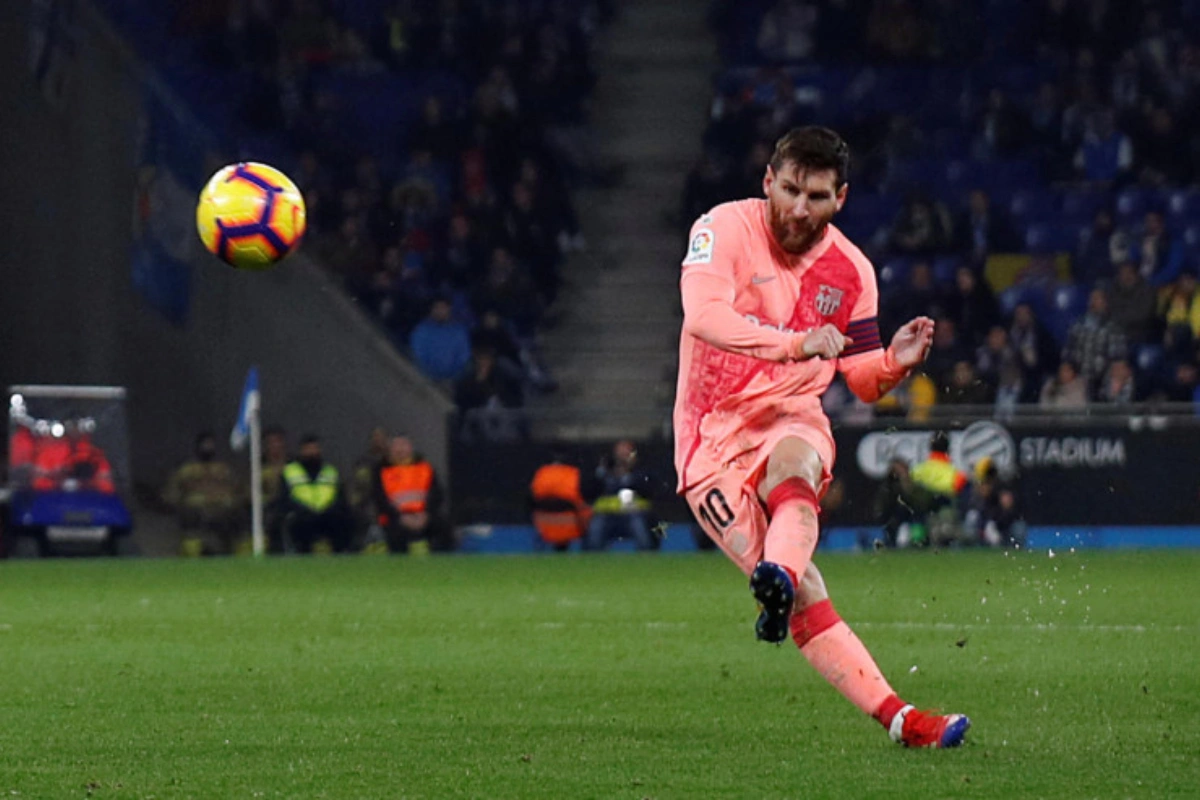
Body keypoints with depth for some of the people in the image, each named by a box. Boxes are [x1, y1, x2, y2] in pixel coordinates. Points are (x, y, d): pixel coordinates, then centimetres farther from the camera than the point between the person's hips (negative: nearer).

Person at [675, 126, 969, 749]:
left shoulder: (849, 270, 6)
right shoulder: (725, 229, -8)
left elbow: (861, 380, 15)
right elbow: (703, 315, -27)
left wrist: (894, 362, -8)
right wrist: (795, 343, -39)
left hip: (793, 422, 3)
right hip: (714, 440, -3)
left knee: (791, 466, -38)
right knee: (804, 598, -18)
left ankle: (779, 574, -65)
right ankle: (895, 717, -24)